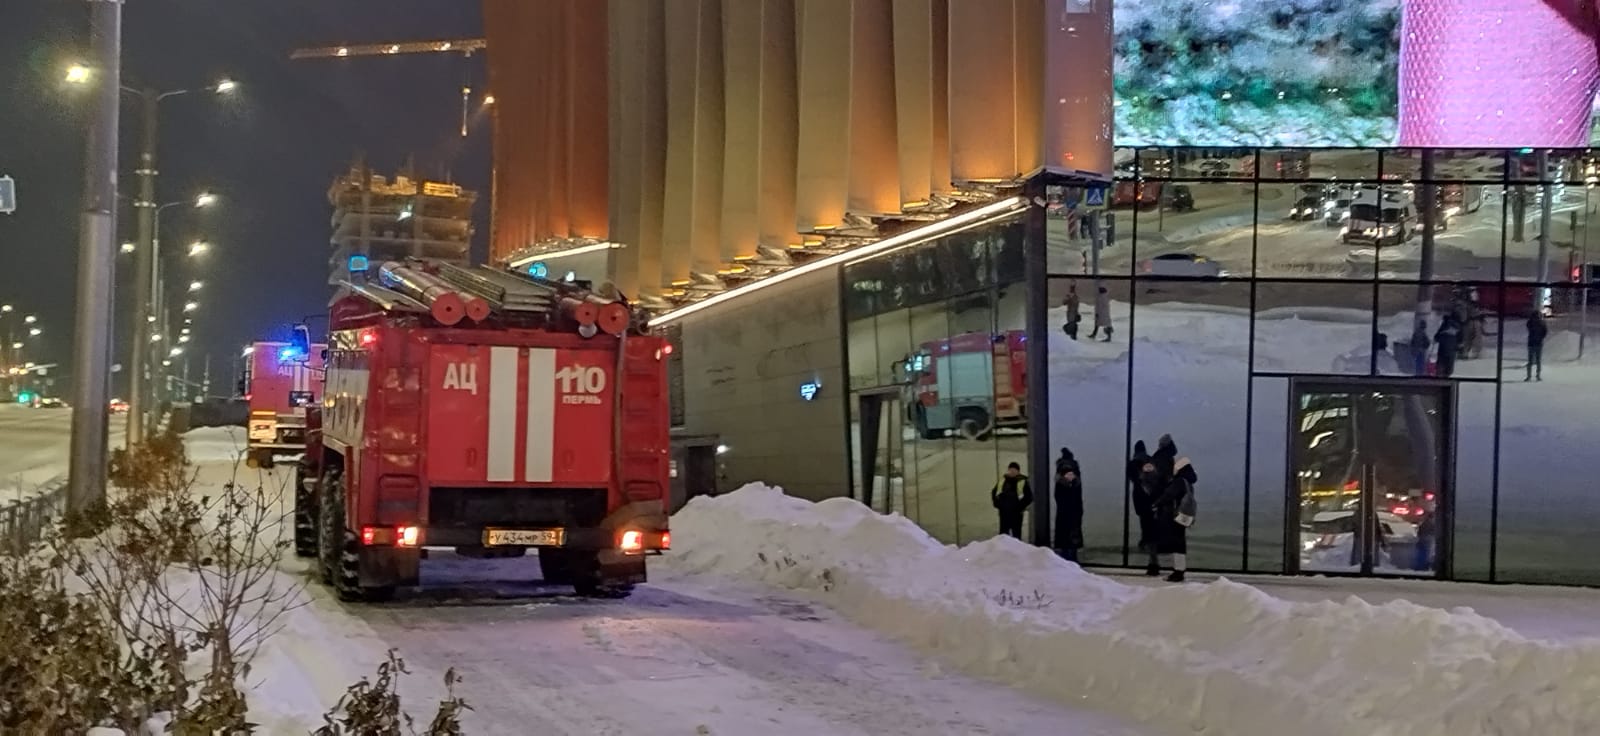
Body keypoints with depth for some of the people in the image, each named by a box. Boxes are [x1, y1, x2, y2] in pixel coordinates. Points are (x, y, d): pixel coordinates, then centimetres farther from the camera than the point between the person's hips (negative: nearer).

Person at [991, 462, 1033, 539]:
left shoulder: (1023, 482, -5)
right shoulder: (1002, 480, 7)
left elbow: (1029, 497, -5)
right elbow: (994, 493, 18)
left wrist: (1021, 507, -9)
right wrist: (997, 505, 8)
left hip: (1016, 513, -3)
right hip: (1003, 512, 3)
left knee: (1016, 534, 2)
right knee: (1003, 533, 8)